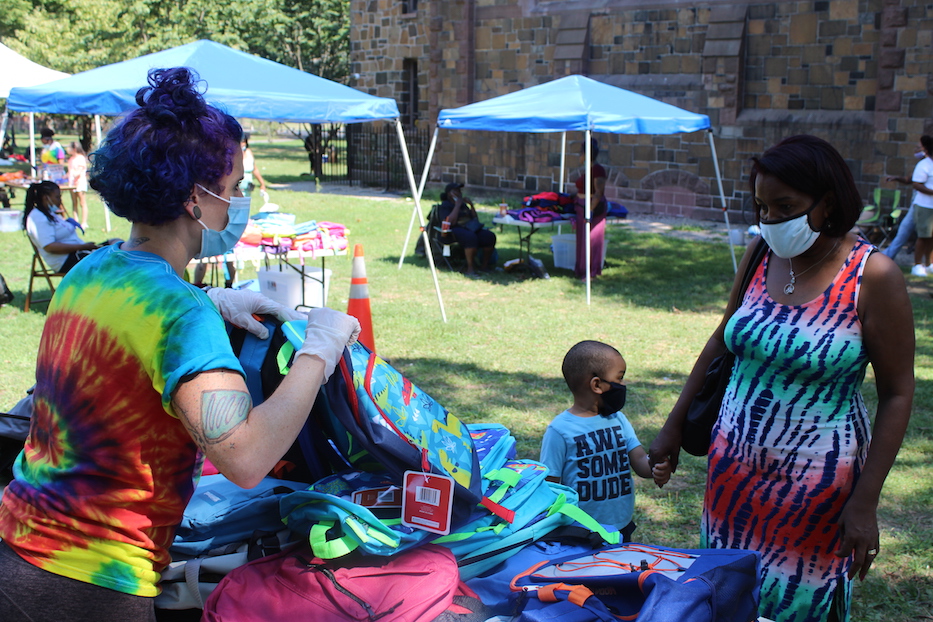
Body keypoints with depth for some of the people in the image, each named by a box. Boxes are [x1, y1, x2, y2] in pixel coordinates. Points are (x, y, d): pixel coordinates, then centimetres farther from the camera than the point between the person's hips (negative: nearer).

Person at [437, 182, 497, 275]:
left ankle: (484, 264, -7)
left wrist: (471, 205, 11)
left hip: (470, 228, 7)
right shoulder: (444, 206, 2)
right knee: (471, 238, -40)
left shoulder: (463, 204, 23)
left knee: (490, 236, -21)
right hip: (457, 229, -7)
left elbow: (475, 219, 23)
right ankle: (470, 268, -31)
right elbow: (450, 222, -16)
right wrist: (457, 205, -11)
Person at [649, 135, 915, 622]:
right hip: (735, 468, 5)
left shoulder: (872, 276, -14)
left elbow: (897, 395, -11)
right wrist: (674, 425, 15)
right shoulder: (760, 258, 1)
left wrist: (865, 502, -14)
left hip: (816, 485, -5)